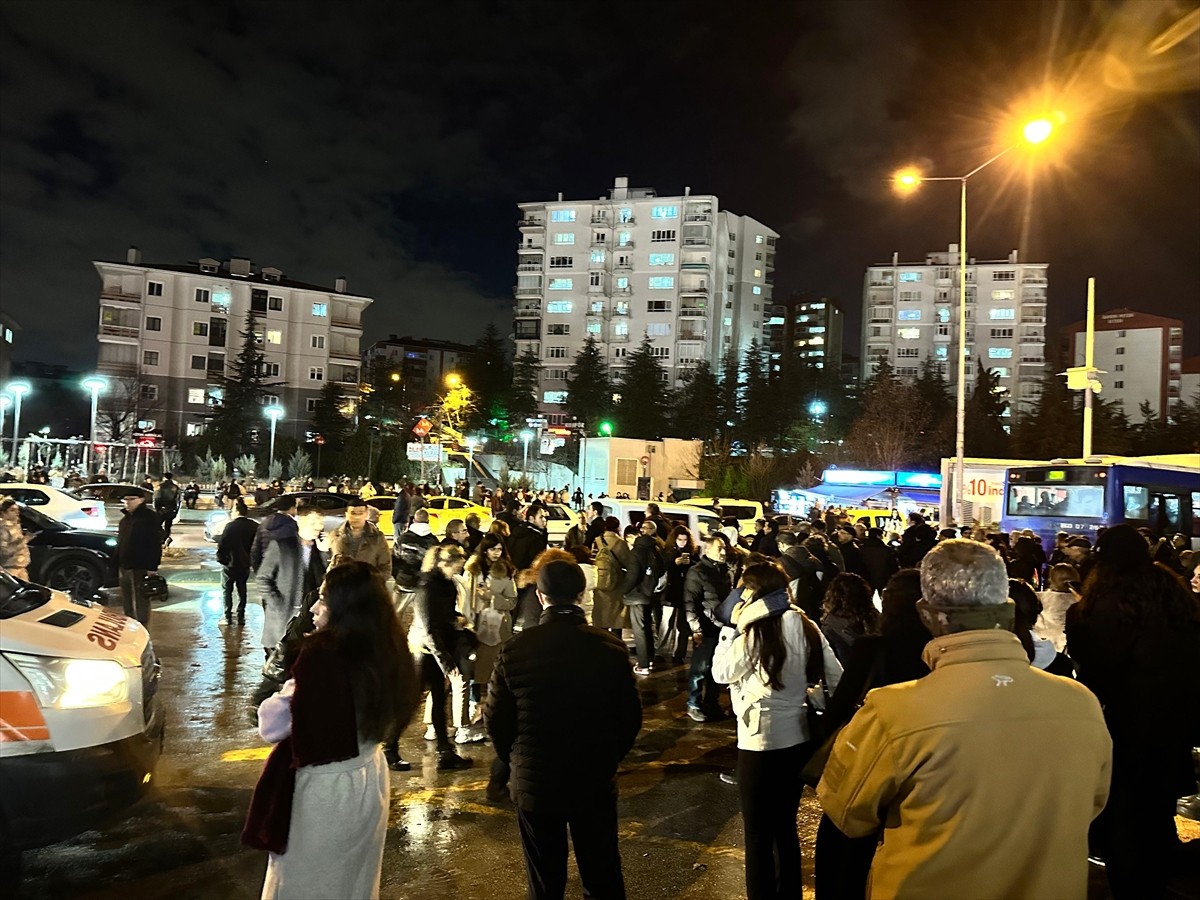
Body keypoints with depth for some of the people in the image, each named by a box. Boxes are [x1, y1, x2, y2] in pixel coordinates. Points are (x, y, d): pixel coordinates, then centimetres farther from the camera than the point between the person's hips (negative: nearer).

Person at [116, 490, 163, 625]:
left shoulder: (150, 517, -11)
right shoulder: (126, 518, 17)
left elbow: (155, 544, -17)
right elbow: (120, 543, 22)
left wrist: (152, 567, -21)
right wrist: (118, 564, 17)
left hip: (140, 568, -9)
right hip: (124, 567, 9)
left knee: (140, 602, -6)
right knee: (127, 601, 16)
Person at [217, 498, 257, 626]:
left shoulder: (230, 526, -18)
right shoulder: (254, 526, -5)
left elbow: (221, 545, -16)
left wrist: (220, 558, -2)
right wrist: (251, 559, 9)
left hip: (230, 564, -4)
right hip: (245, 564, 4)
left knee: (227, 590, 9)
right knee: (242, 590, 16)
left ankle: (228, 617, 7)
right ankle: (241, 617, 17)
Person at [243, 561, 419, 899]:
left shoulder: (321, 655, -26)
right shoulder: (388, 651, -7)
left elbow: (272, 726, -19)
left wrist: (288, 691, -2)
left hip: (325, 790, -6)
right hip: (370, 780, 6)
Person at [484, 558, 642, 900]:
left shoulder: (516, 649, -15)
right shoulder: (611, 648, -12)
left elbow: (495, 717, -6)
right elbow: (631, 715, -4)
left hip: (534, 783, 0)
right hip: (596, 782, 1)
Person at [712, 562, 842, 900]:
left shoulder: (754, 631, -17)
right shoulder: (806, 627, 0)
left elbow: (721, 672, -7)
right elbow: (836, 678, 4)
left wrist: (732, 629, -2)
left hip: (760, 742, -6)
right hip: (799, 738, 6)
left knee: (758, 833, 10)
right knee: (786, 827, 21)